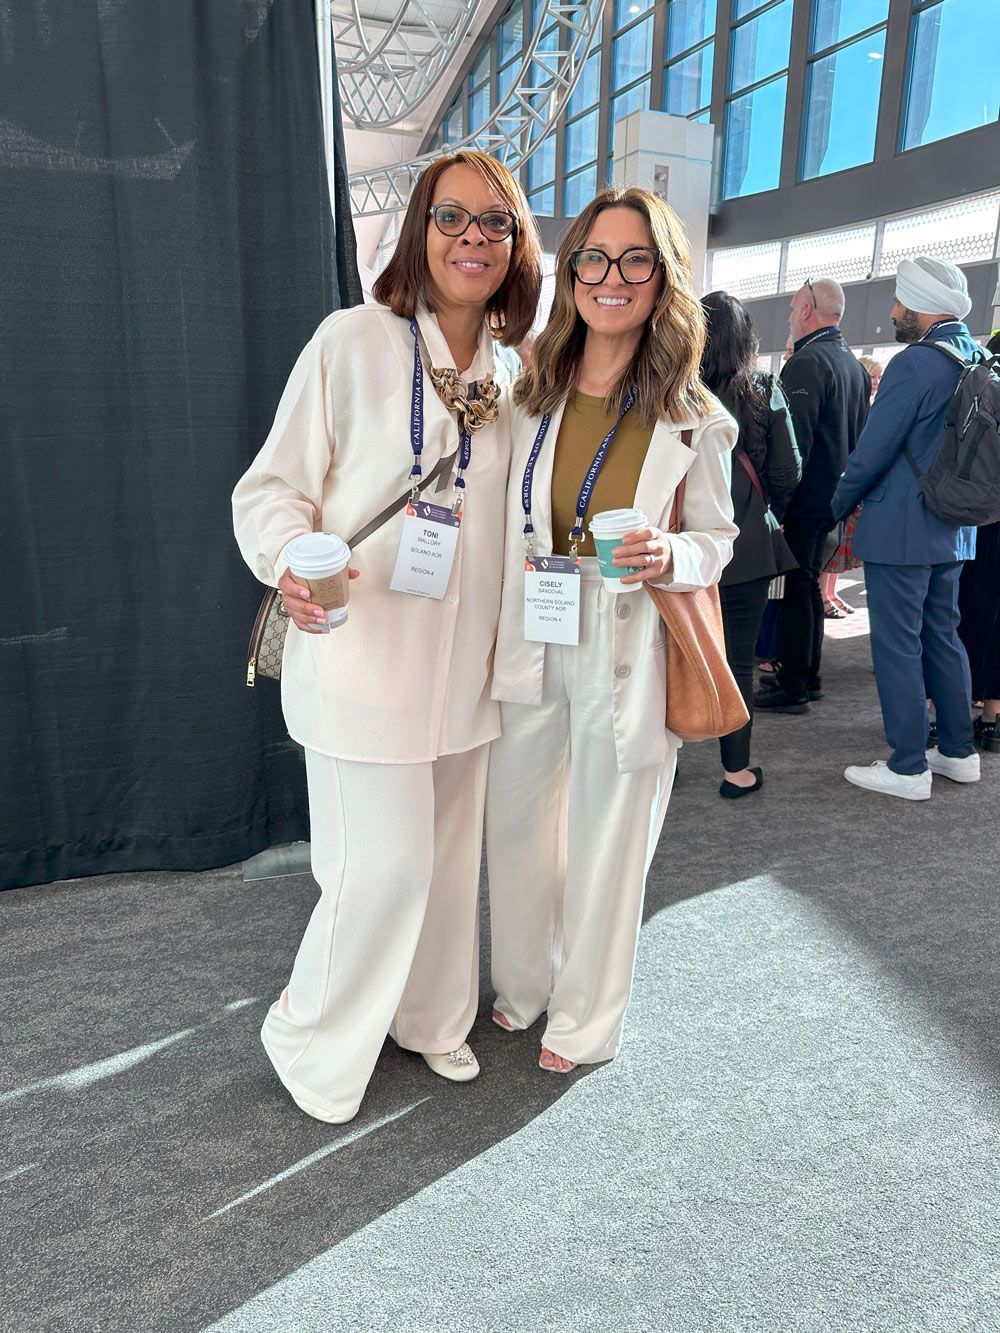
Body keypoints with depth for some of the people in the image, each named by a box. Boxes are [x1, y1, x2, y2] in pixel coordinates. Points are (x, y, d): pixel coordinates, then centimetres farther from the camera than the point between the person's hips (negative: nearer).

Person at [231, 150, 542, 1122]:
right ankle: (313, 1044, 25)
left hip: (465, 664, 6)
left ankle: (431, 1017, 41)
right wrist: (291, 563, -27)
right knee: (383, 863, -4)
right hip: (362, 653, -5)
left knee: (450, 853, 16)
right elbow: (272, 486, -8)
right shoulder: (353, 341, -8)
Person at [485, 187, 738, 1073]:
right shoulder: (528, 399, 3)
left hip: (631, 659, -3)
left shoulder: (696, 421, -5)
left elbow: (716, 541, 3)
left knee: (607, 843, 10)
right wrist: (498, 625, 6)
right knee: (516, 826, 14)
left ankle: (586, 1018, 35)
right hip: (530, 645, 3)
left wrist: (670, 557, -20)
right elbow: (504, 528, 11)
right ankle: (524, 983, 42)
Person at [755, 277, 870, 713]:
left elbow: (793, 441, -23)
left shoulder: (806, 362, -16)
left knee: (796, 587, -3)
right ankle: (808, 674, 26)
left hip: (805, 497, -9)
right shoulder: (854, 364, 14)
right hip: (834, 496, 9)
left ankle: (793, 687, 3)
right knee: (808, 583, 17)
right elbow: (859, 435, 19)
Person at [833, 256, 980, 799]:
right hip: (953, 529, 9)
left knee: (897, 646, -2)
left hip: (900, 529, -9)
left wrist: (841, 505, -1)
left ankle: (908, 768, 5)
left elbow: (872, 450, -16)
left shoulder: (914, 364, -17)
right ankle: (958, 752, 26)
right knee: (942, 637, 17)